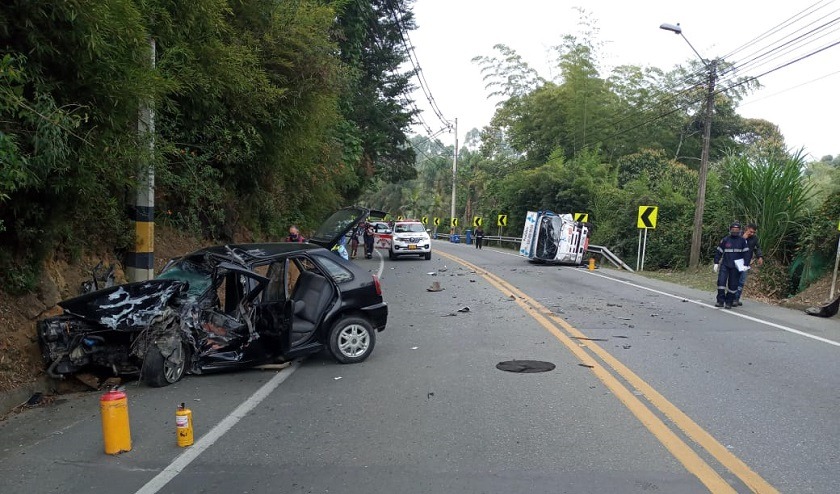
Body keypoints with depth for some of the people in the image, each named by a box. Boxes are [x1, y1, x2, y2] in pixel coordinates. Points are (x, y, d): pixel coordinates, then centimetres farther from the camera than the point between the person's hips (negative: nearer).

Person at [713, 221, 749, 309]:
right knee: (721, 281, -13)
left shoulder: (742, 240, 3)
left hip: (736, 266, 0)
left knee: (733, 285, 3)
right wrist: (716, 263, 2)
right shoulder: (725, 240, 2)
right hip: (724, 265, 0)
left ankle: (729, 302, 12)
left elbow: (745, 253, 5)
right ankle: (720, 301, -8)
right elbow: (718, 252, 6)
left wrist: (744, 264, -4)